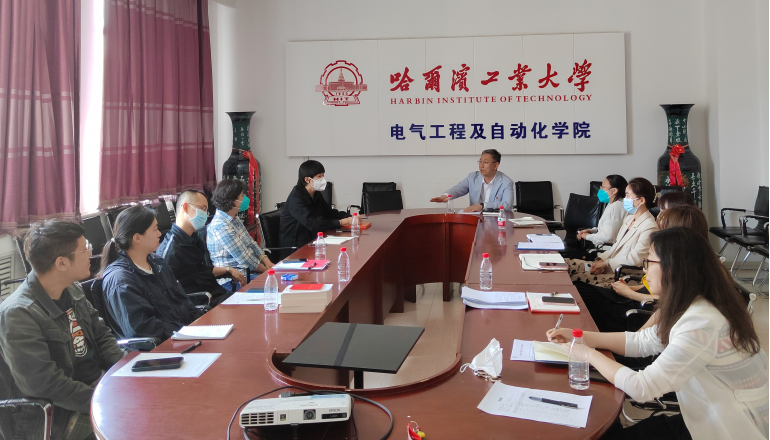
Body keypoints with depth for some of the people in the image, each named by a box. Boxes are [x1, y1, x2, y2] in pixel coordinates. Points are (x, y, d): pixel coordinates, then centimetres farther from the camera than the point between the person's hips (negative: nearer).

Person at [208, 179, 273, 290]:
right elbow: (244, 258, -18)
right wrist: (266, 270, -8)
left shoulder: (234, 220, 13)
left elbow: (251, 243, 14)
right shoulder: (220, 226, -19)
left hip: (246, 270, 10)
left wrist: (267, 262, 0)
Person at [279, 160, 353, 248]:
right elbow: (313, 224, -27)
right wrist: (341, 222, -29)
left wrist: (349, 217, -9)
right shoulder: (296, 198, -18)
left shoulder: (316, 195, 10)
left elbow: (331, 213, 11)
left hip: (311, 241, 8)